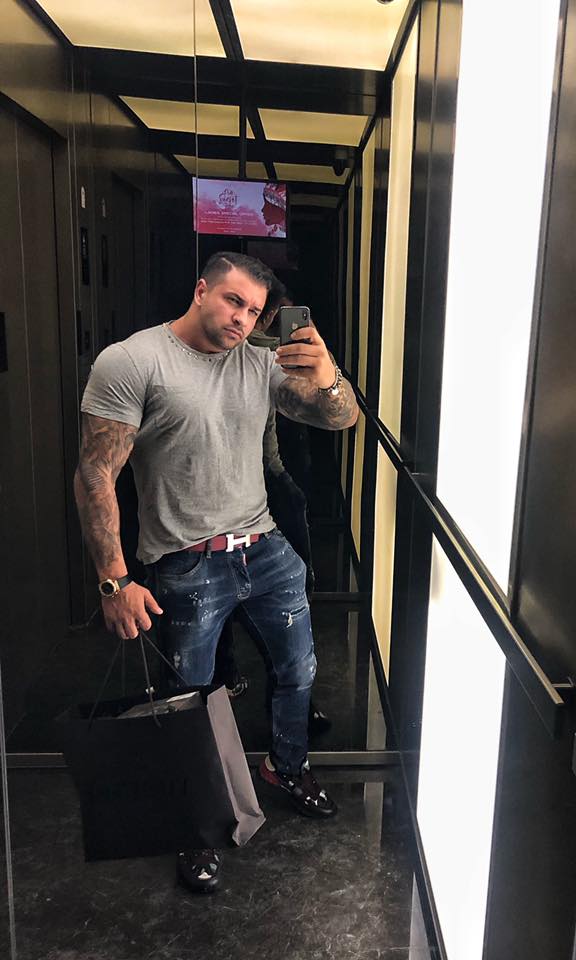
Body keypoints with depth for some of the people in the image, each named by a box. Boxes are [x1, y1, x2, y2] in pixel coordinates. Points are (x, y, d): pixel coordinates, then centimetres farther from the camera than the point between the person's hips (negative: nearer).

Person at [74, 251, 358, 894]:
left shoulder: (262, 365, 5)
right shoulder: (130, 362, -11)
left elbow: (341, 418, 1)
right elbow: (95, 475, -14)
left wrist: (326, 376, -23)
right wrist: (115, 581, -19)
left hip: (265, 551, 6)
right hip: (186, 569, -5)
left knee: (298, 671, 20)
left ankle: (287, 766, 50)